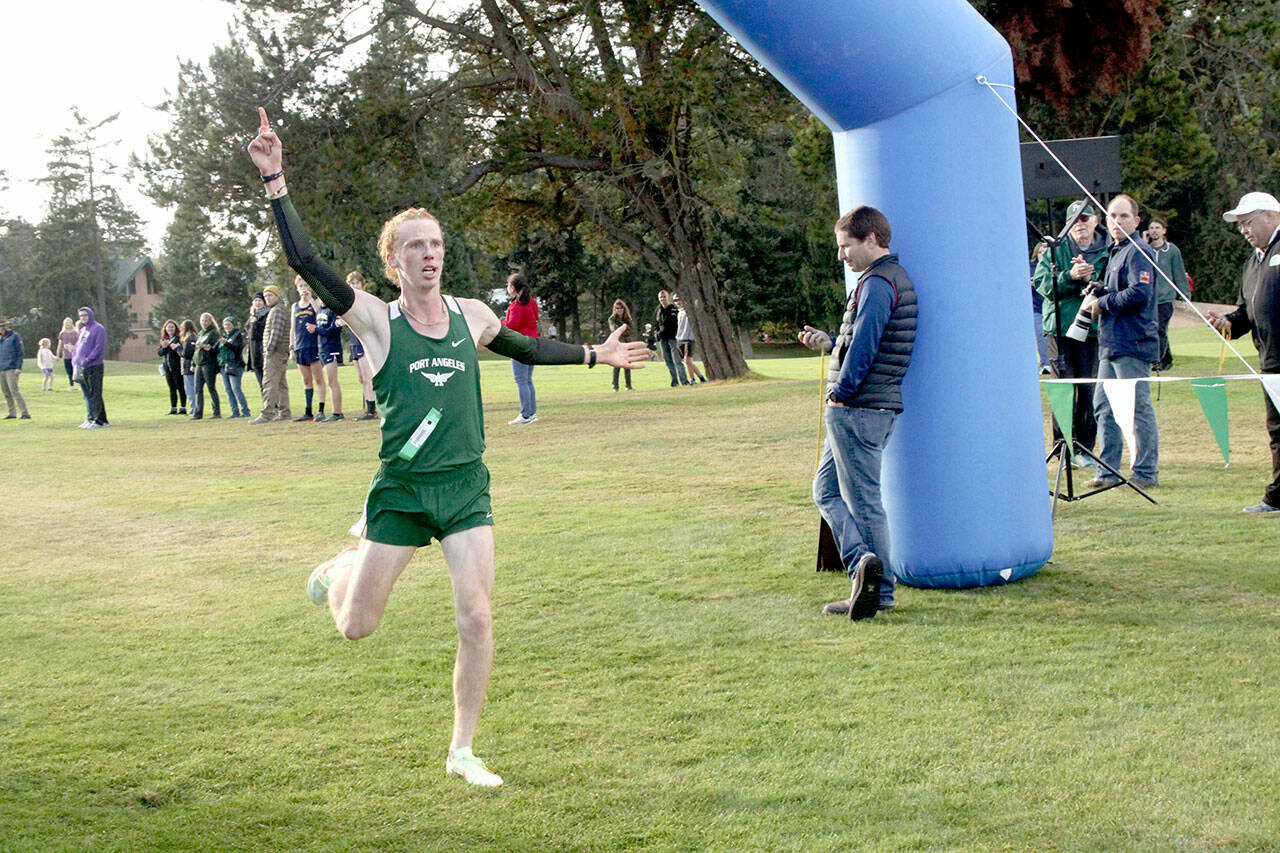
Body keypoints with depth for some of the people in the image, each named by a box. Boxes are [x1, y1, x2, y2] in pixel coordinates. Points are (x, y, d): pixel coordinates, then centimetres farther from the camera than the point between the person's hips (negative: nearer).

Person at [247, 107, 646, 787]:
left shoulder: (470, 316, 4)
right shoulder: (378, 321, -7)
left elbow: (525, 348, 25)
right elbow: (304, 260, -17)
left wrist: (596, 354, 30)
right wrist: (274, 181, -24)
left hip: (466, 487, 3)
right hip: (401, 489, -2)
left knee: (476, 620, -6)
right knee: (355, 627, 5)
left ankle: (462, 751, 10)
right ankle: (337, 571, 43)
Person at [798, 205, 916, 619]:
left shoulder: (876, 283, -14)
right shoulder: (897, 278, 18)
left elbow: (864, 346, -21)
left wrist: (840, 394, -14)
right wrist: (829, 342, 16)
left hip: (856, 409, -10)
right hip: (879, 407, 10)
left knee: (863, 500, -5)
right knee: (827, 490, 14)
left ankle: (877, 586, -4)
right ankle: (867, 569, 8)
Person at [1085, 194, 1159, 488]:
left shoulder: (1137, 252, -10)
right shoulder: (1115, 251, 20)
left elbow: (1139, 293, -21)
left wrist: (1104, 304, -11)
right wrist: (1100, 289, 7)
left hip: (1132, 344, -10)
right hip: (1112, 343, 10)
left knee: (1138, 407, -5)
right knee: (1103, 406, 11)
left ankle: (1146, 473, 1)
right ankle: (1108, 471, 17)